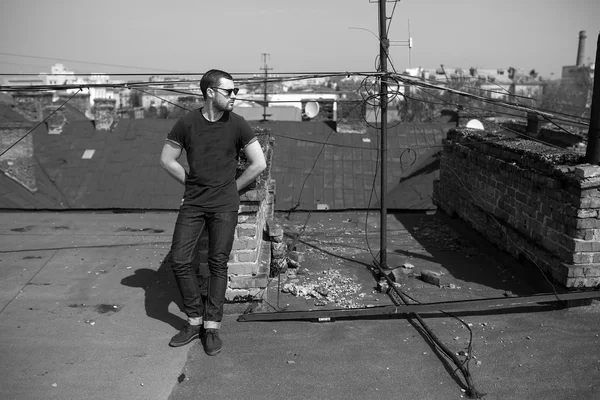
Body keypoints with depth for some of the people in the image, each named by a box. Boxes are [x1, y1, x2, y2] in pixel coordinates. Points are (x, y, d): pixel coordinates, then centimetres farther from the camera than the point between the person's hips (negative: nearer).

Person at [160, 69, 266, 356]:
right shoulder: (187, 123, -2)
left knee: (218, 264, -1)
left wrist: (232, 188, 2)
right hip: (192, 203, 2)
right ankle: (195, 321, 15)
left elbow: (259, 164, -1)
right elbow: (167, 160, 8)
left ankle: (212, 327, 11)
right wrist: (192, 183, 5)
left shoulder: (237, 124, -3)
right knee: (179, 260, -2)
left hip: (224, 205, -1)